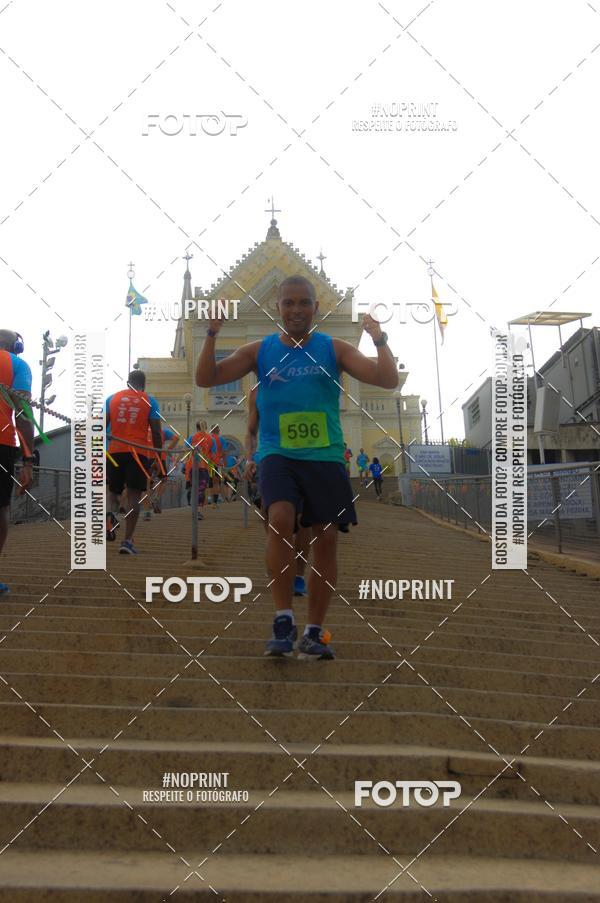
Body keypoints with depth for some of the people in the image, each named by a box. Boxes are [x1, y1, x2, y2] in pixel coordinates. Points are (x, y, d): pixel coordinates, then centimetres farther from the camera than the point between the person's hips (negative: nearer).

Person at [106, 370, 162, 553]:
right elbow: (156, 432, 1)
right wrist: (157, 459, 7)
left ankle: (110, 513, -19)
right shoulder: (149, 401, 7)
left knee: (113, 491, 15)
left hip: (115, 451, 2)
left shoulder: (112, 398, 11)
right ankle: (128, 541, -6)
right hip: (138, 452, -2)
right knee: (133, 495, 0)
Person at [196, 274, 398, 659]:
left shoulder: (334, 349, 4)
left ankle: (314, 632, 15)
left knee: (326, 540, 2)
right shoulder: (260, 351, 6)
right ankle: (284, 619, -16)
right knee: (280, 519, -26)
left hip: (325, 457, 1)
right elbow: (206, 378, 3)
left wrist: (379, 338, -16)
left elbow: (389, 381, -2)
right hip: (277, 454, -1)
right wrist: (212, 334, -10)